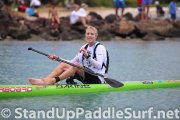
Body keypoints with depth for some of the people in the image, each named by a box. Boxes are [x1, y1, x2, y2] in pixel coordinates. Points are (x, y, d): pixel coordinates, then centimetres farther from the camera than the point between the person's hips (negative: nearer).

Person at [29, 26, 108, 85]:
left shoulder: (100, 48, -8)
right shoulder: (84, 47, 15)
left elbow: (99, 66, -23)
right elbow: (71, 62, 18)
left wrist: (87, 56, -35)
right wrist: (57, 58, 7)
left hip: (97, 79, -8)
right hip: (86, 78, 8)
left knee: (76, 65, -29)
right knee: (63, 65, -6)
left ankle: (52, 81, -36)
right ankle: (45, 80, -21)